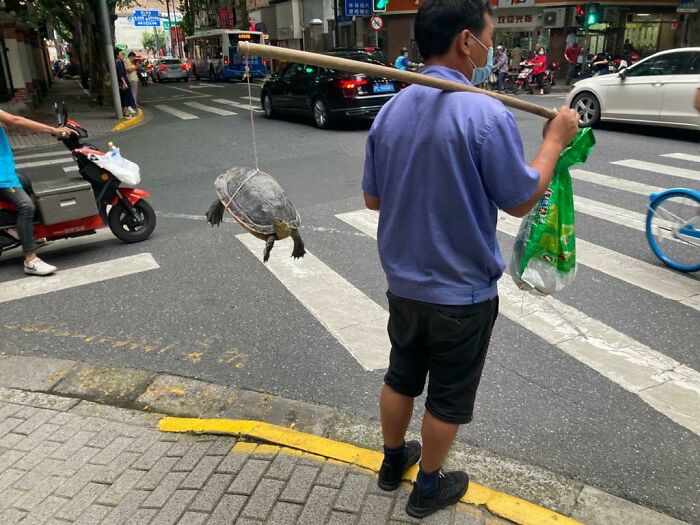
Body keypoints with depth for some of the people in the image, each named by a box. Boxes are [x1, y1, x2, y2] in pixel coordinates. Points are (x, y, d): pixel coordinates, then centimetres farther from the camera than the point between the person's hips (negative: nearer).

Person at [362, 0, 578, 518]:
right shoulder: (487, 115, -23)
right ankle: (428, 488, 36)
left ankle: (393, 461, 45)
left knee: (401, 377, 24)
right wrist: (555, 140, 1)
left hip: (403, 284, 6)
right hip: (462, 294, -5)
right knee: (448, 398, 16)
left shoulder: (390, 111, -4)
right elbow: (521, 201, -12)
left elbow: (372, 198, 4)